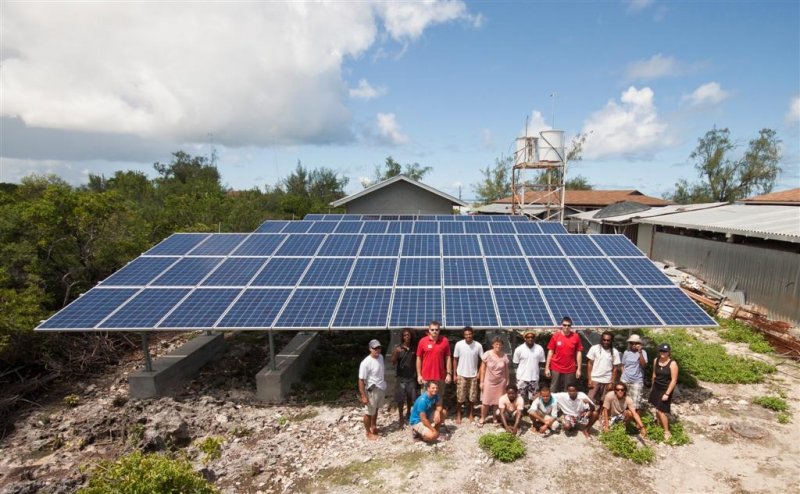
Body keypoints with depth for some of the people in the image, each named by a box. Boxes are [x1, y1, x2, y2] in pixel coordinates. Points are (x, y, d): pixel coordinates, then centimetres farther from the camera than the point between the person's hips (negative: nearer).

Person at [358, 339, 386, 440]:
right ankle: (368, 433, 30)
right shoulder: (366, 363, -27)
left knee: (376, 409, 26)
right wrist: (363, 396, -22)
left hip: (381, 388, 7)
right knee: (369, 412, 11)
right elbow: (361, 380, -23)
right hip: (372, 391, -7)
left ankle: (374, 426, 47)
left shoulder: (381, 357, -3)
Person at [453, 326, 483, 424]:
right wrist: (455, 374, -2)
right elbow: (455, 360, -1)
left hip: (473, 375, 1)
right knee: (460, 397, 5)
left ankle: (469, 414, 28)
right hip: (461, 375, -1)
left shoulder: (478, 345, -9)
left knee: (472, 397, 8)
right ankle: (458, 415, 22)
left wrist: (479, 373, -3)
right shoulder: (459, 344, -9)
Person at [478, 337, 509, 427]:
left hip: (500, 382, 1)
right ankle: (482, 418, 20)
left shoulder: (504, 356, -5)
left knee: (498, 402, 6)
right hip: (488, 381, -1)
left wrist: (507, 382, 6)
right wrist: (482, 382, -6)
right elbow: (483, 369, -5)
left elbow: (506, 370, 4)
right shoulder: (487, 354, -11)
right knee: (485, 401, 4)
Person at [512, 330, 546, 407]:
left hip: (534, 377, 1)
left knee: (534, 399, 10)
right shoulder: (519, 349, -9)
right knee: (522, 399, 8)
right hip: (522, 378, -1)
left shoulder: (539, 349, -5)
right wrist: (524, 368, -1)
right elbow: (516, 363, 1)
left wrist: (533, 367, -2)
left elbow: (541, 362, 6)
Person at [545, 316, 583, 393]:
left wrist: (579, 369, 1)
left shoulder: (576, 337, -3)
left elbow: (579, 353, 3)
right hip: (556, 369, 0)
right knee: (554, 390, 6)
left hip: (570, 369, 0)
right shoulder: (555, 336, -4)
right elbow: (550, 352, 1)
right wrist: (547, 367, -1)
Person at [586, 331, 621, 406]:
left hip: (607, 381, 1)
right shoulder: (594, 348, -3)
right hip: (595, 379, -1)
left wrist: (612, 382, -1)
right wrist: (589, 379, -5)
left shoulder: (615, 352, 1)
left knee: (603, 402, 3)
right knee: (590, 400, -3)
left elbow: (615, 368, 4)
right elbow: (589, 364, 0)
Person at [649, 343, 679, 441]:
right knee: (657, 407, 14)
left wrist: (667, 394, -18)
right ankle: (659, 424, 33)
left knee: (661, 411, -5)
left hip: (665, 390, -5)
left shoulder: (672, 364, -18)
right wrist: (652, 386, 19)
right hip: (656, 388, 6)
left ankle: (667, 432, 10)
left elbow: (674, 380, -17)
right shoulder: (656, 361, -1)